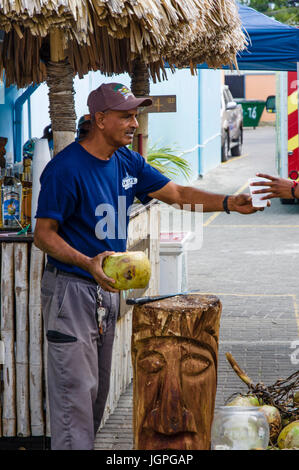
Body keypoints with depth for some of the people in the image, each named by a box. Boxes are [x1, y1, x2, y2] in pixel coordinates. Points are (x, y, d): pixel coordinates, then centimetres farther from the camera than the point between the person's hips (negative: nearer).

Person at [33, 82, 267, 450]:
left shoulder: (127, 162, 7)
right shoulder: (65, 169, -18)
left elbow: (177, 194, 11)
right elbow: (43, 234, -17)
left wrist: (229, 203, -3)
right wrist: (88, 262, -31)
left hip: (107, 288, 9)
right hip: (71, 290, -8)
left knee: (99, 387, 14)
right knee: (75, 389, -8)